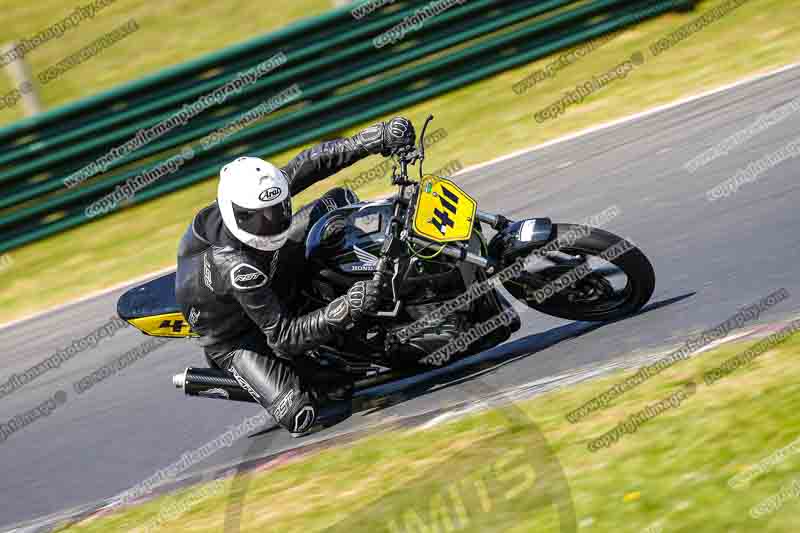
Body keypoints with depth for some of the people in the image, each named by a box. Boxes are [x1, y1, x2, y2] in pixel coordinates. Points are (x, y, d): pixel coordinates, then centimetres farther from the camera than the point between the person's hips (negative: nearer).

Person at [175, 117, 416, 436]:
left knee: (340, 200, -5)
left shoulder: (261, 194, -24)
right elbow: (283, 337, -39)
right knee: (299, 416, -28)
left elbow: (309, 163, -13)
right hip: (235, 341, -7)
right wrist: (344, 311, -51)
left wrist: (376, 138, -23)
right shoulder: (239, 269, -43)